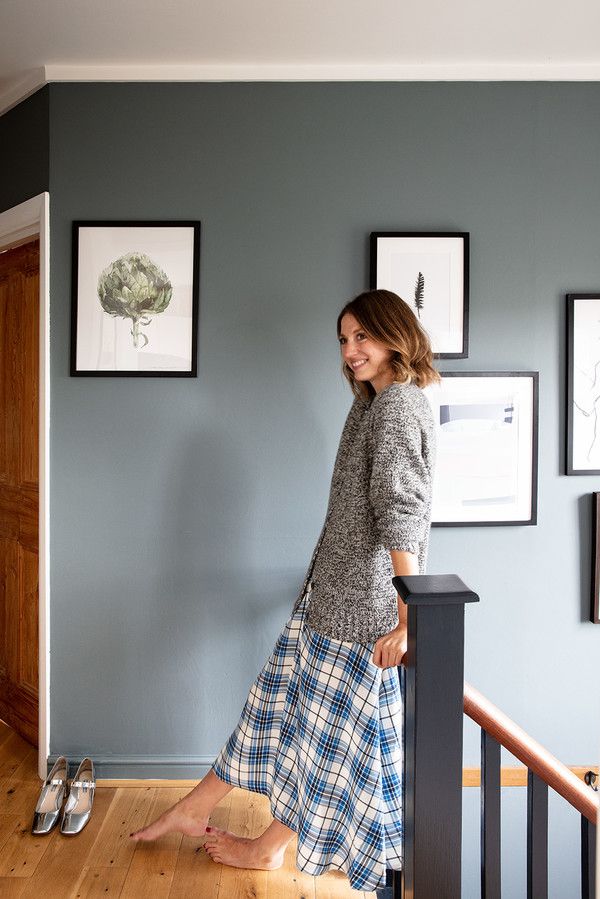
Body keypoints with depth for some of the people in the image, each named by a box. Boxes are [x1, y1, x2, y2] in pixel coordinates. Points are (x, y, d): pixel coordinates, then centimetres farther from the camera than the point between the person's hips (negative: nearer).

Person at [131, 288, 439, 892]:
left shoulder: (400, 402, -16)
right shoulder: (373, 402, 14)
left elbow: (402, 511, -21)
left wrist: (407, 616, -21)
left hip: (365, 599, -9)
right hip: (332, 589, 10)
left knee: (328, 720, 8)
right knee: (281, 693, 16)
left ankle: (272, 846, 27)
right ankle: (196, 808, 30)